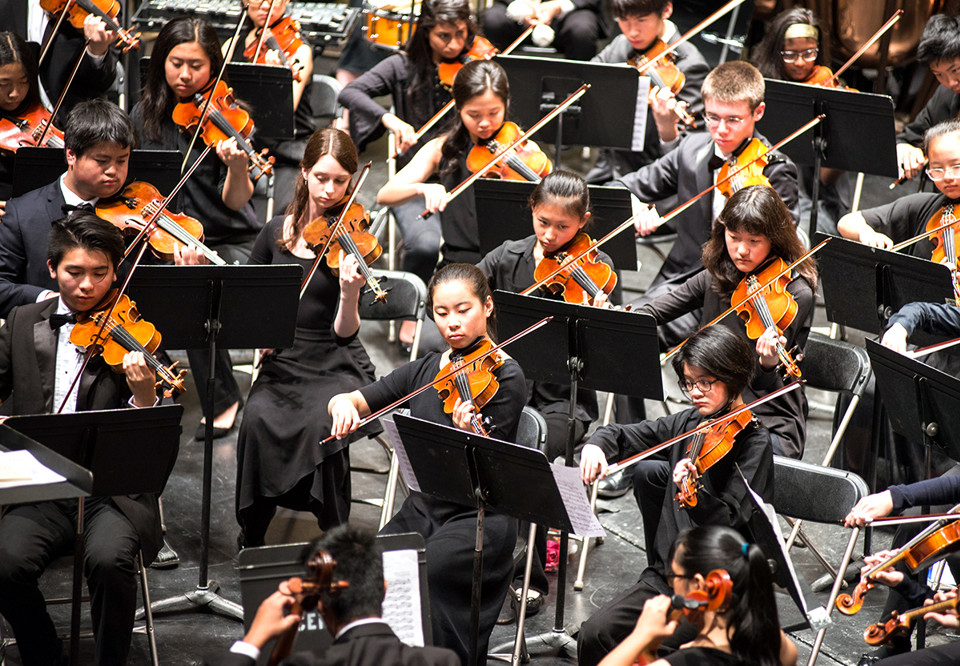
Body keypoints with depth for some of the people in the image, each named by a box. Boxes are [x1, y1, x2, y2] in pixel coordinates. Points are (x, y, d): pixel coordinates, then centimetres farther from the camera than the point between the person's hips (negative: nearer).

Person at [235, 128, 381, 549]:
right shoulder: (278, 231, 5)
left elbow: (344, 333, -13)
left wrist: (350, 295, -32)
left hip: (336, 368, -3)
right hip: (282, 363, 3)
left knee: (324, 424, -34)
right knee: (257, 419, -29)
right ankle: (251, 537, -9)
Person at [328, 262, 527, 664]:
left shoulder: (503, 376, -6)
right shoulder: (426, 370, 11)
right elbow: (347, 400, 11)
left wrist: (467, 433, -36)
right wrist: (343, 405, -14)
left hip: (478, 519, -5)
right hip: (421, 509, 5)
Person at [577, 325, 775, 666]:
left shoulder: (753, 440, -10)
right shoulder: (688, 423, 9)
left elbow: (731, 523, -19)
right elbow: (626, 435, 17)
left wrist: (693, 493, -39)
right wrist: (597, 444, -6)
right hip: (666, 574, 6)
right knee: (594, 635, -13)